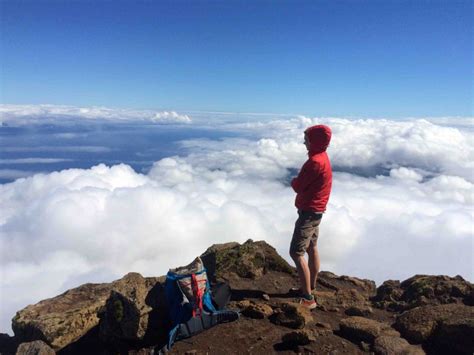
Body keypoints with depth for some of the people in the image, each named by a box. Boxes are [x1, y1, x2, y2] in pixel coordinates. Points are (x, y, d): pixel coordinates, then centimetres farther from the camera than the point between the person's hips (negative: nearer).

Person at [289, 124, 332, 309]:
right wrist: (299, 181, -4)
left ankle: (308, 298, -6)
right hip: (315, 211, 11)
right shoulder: (322, 157, 10)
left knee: (296, 253, -9)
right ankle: (310, 288, 31)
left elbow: (297, 186, -18)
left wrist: (294, 181, 1)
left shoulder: (315, 162, -23)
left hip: (309, 212, -11)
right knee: (311, 249, 18)